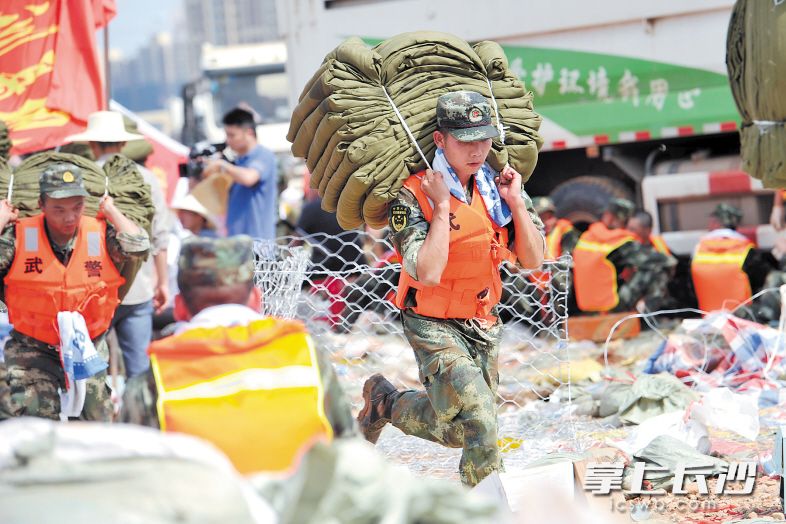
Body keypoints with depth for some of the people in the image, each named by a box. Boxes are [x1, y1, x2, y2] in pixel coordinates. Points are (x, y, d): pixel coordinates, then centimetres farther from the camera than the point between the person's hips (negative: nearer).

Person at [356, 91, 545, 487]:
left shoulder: (498, 186, -1)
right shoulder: (414, 195, -18)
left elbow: (532, 260, -2)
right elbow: (428, 272, -29)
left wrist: (516, 203, -12)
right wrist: (442, 207, -27)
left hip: (482, 323, 6)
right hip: (434, 325, -6)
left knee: (459, 429, 14)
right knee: (478, 418, -21)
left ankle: (385, 403, 38)